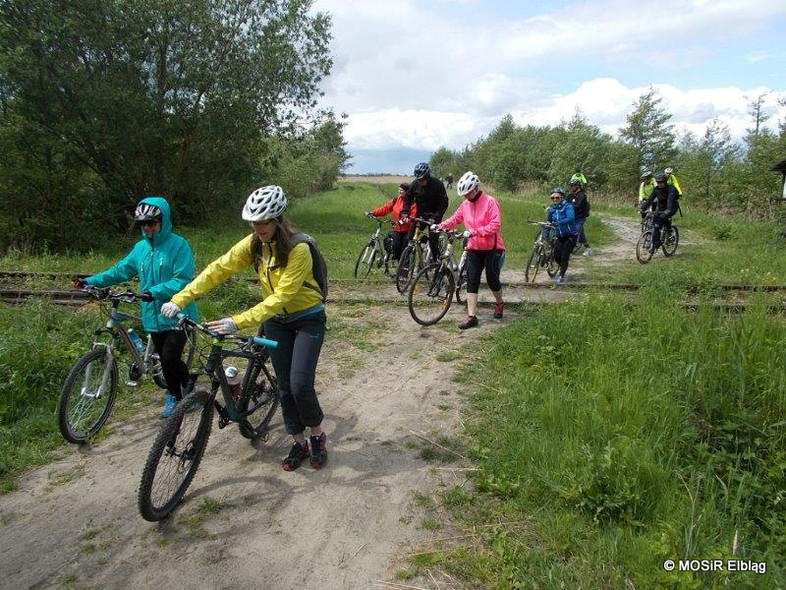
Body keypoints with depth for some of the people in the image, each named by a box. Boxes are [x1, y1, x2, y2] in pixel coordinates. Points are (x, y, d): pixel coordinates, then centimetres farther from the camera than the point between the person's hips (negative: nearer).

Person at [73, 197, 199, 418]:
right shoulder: (141, 247, 8)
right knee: (164, 359, 13)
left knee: (170, 358, -13)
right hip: (153, 315, 6)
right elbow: (120, 270, 14)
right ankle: (174, 397, 32)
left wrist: (155, 292, -27)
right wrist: (91, 281, 7)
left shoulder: (178, 245, -11)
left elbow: (182, 280, -18)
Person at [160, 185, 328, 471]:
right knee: (284, 386, 7)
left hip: (307, 319, -5)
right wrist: (179, 299, -21)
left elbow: (281, 297, -32)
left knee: (300, 384, -12)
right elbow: (217, 269, -12)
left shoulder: (298, 249, -27)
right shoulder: (253, 244, -9)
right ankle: (298, 443, 23)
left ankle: (317, 436, 14)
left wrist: (238, 322, -39)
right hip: (276, 321, 6)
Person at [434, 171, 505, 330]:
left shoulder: (490, 202, -13)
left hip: (491, 248, -5)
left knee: (492, 279, 7)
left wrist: (473, 231, -29)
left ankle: (499, 303, 37)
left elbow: (495, 225, -21)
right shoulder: (465, 204, 3)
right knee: (472, 282, -1)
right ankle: (471, 317, 1)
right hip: (473, 249, 5)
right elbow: (454, 219, 8)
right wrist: (439, 225, -8)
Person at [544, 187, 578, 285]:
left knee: (564, 257, -9)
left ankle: (561, 276, 3)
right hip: (559, 236, 5)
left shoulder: (567, 206, -15)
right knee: (556, 256, -2)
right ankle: (563, 268, 30)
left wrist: (558, 223, -45)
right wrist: (546, 237, 5)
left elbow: (570, 219, -33)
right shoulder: (551, 209, 1)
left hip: (570, 235, -5)